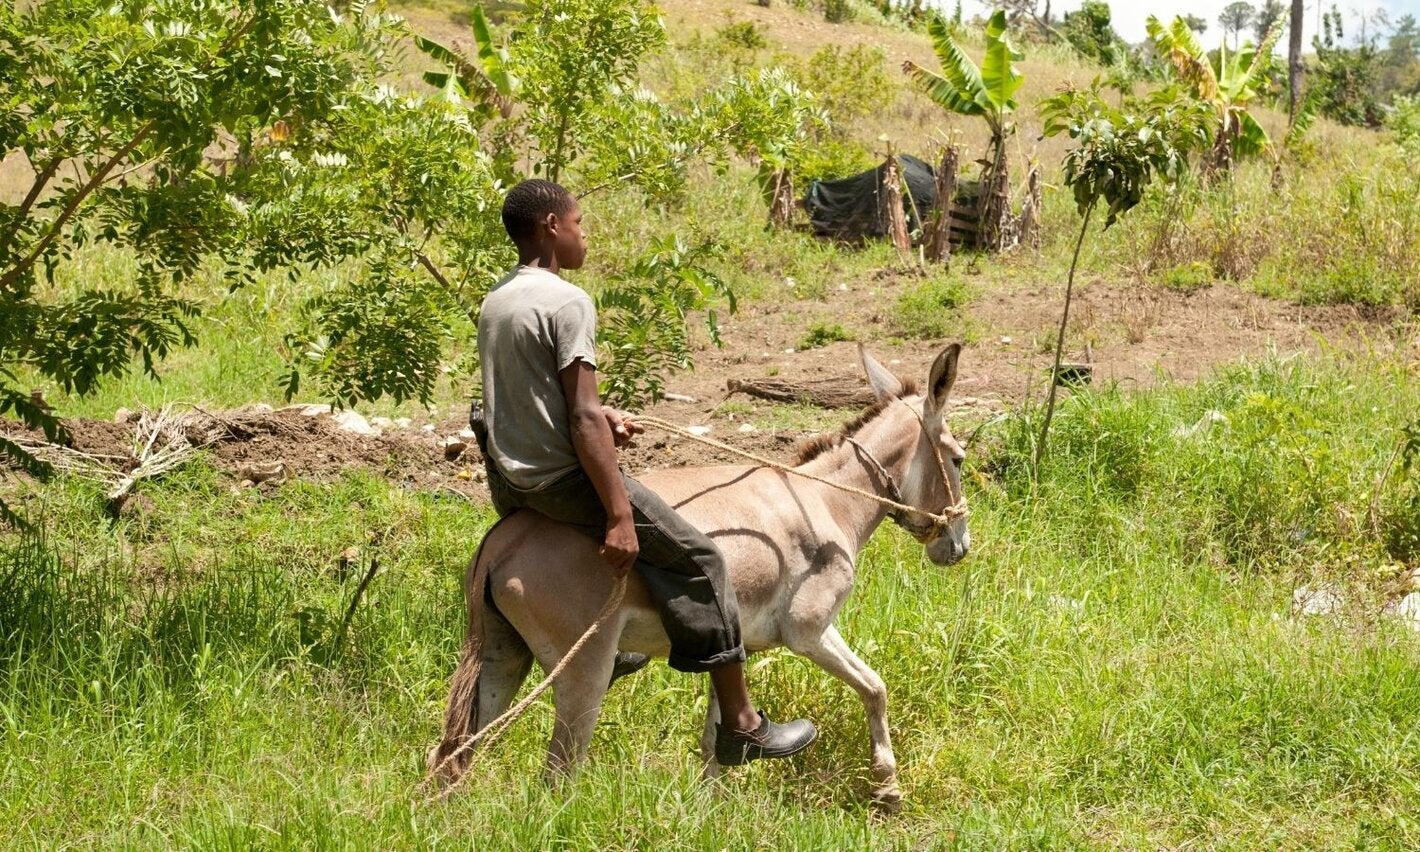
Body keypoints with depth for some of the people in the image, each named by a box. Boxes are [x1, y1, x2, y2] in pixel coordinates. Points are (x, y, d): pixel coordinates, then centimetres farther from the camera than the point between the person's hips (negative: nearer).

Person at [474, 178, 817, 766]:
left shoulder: (495, 300, 9)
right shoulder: (567, 302, -17)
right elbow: (583, 418, -22)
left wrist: (601, 418, 19)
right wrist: (620, 517, -21)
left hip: (506, 480, 9)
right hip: (559, 477, -9)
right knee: (697, 558, -2)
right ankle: (741, 728, -1)